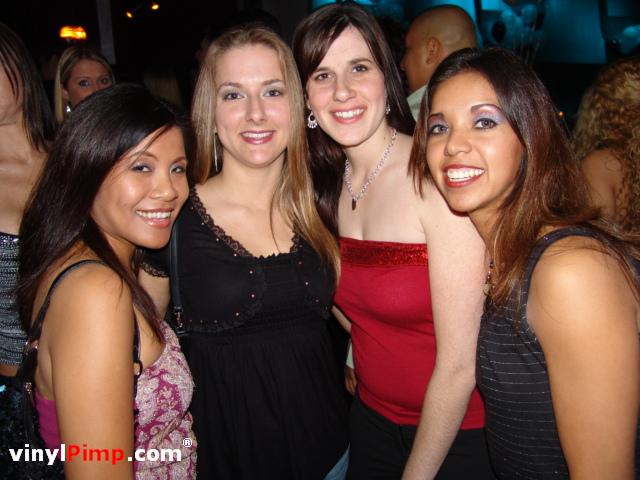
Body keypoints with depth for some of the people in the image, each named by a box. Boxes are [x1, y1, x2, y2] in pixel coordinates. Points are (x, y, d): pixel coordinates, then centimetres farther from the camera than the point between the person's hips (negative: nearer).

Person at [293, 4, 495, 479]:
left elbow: (459, 365, -22)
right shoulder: (330, 185, -4)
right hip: (371, 419, 6)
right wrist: (360, 367, -1)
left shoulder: (438, 180, -24)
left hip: (455, 435, -5)